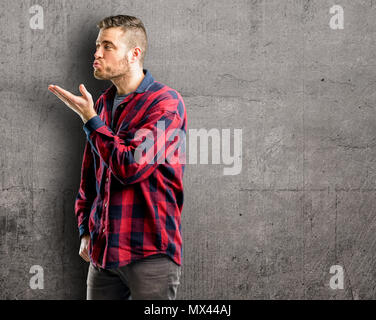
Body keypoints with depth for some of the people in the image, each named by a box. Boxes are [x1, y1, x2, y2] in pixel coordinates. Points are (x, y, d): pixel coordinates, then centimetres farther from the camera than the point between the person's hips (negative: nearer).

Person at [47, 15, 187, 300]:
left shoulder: (166, 102, -9)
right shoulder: (103, 104, 13)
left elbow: (130, 167, -20)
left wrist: (89, 117, -13)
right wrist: (86, 231, 14)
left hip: (149, 252, -6)